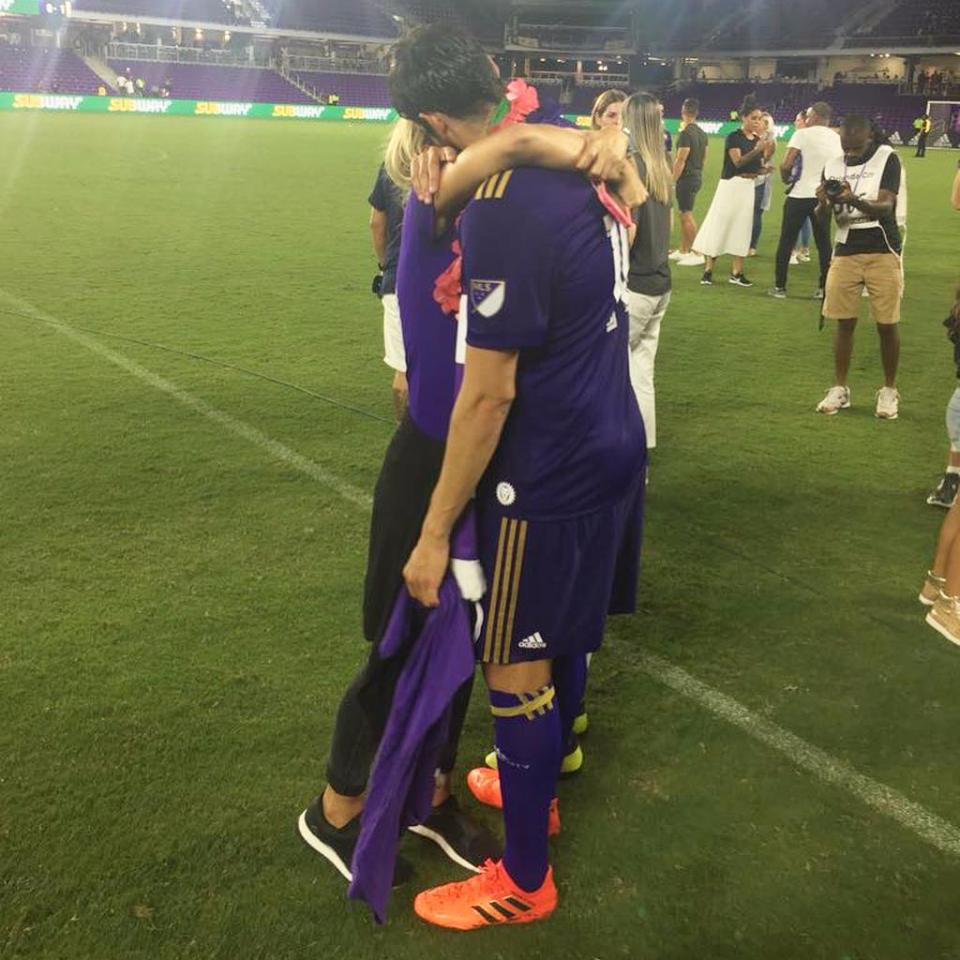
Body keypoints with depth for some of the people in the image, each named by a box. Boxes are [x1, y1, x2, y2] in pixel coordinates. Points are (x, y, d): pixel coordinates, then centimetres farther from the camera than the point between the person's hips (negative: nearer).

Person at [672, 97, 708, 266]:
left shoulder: (686, 133, -18)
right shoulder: (702, 133, 10)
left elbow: (680, 160, -20)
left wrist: (672, 181, -15)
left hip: (686, 178, -9)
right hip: (697, 177, 9)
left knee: (687, 215, -6)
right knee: (684, 214, 16)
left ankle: (697, 254, -7)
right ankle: (683, 251, 23)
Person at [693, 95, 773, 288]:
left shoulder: (758, 140, 9)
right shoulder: (734, 137, -9)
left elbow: (758, 168, 9)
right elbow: (738, 162, -20)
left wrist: (766, 156, -8)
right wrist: (757, 150, -29)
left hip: (748, 187, 7)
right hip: (731, 185, -7)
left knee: (742, 228, 7)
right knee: (719, 225, -5)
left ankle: (737, 273, 11)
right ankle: (708, 271, -1)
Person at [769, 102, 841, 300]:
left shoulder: (802, 134, -8)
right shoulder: (838, 139, 8)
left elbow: (786, 166, -14)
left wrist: (786, 179, 4)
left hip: (800, 195, -4)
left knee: (786, 241, 7)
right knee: (824, 243, 12)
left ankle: (779, 287, 9)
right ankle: (824, 288, 12)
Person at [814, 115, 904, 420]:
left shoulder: (887, 159, -4)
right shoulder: (833, 166, 7)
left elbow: (886, 207, -16)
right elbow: (821, 221, 4)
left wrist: (854, 200, -34)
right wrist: (824, 203, -19)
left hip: (883, 253, -3)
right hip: (846, 253, 3)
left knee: (887, 324, 0)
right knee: (844, 323, 3)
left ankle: (889, 391, 13)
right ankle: (839, 389, 13)